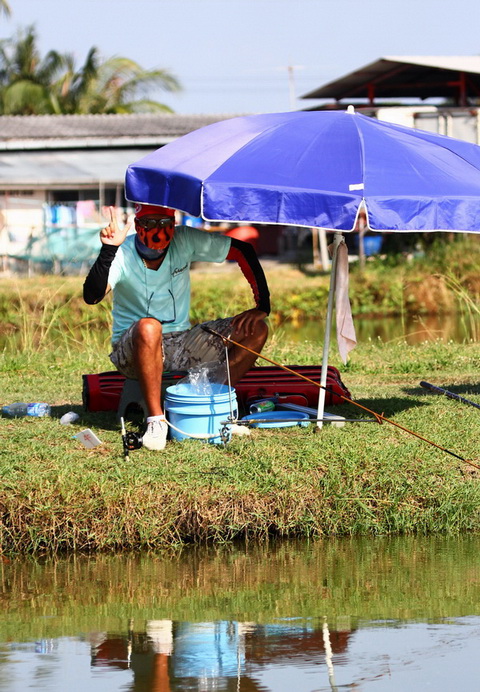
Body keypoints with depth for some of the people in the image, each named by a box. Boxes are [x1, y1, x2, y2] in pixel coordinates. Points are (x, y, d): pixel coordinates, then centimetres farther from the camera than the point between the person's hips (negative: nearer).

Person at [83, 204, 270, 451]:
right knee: (148, 327, -40)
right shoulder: (123, 254, -16)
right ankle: (156, 419, -30)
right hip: (132, 348, -4)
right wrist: (108, 250, -44)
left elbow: (243, 251, -2)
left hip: (180, 344, 4)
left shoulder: (185, 241, -7)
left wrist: (262, 307, -10)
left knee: (255, 329, -10)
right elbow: (92, 296, -32)